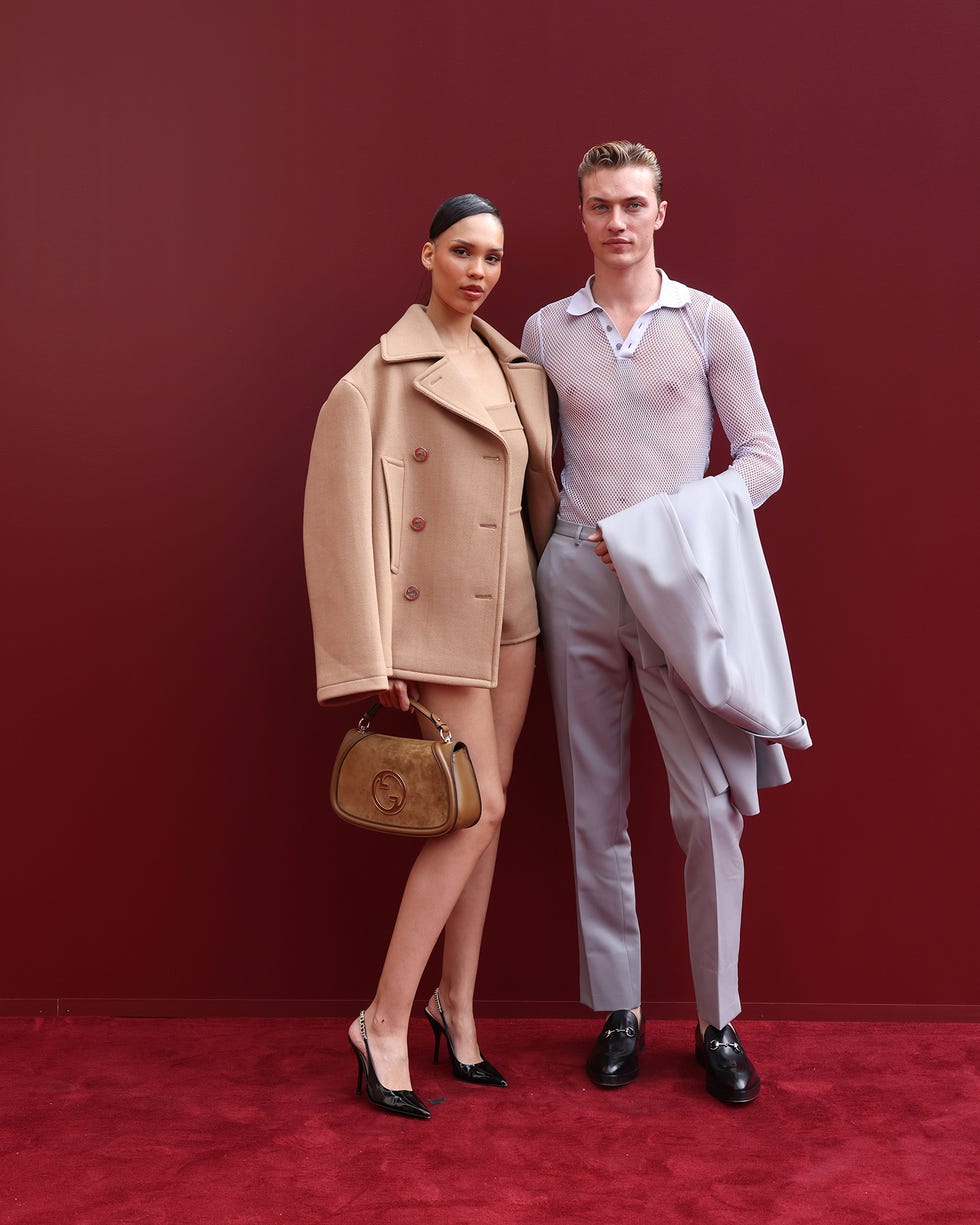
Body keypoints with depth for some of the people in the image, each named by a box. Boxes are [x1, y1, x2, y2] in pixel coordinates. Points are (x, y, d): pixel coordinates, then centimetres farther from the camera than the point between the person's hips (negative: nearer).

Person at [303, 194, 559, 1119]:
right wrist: (372, 658, -16)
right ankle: (384, 1023, 3)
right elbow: (344, 517, -13)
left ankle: (456, 1006, 23)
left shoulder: (514, 368, 11)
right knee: (478, 812, -9)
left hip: (511, 611, 7)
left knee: (486, 809, 10)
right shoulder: (383, 374, -10)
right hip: (437, 617, -7)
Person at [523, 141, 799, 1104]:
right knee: (595, 809, 6)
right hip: (577, 579, 2)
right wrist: (552, 538, 0)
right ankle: (618, 1012, 18)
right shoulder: (545, 331, 10)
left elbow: (762, 459, 3)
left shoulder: (707, 323, 5)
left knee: (708, 806, -5)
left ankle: (719, 1022, 10)